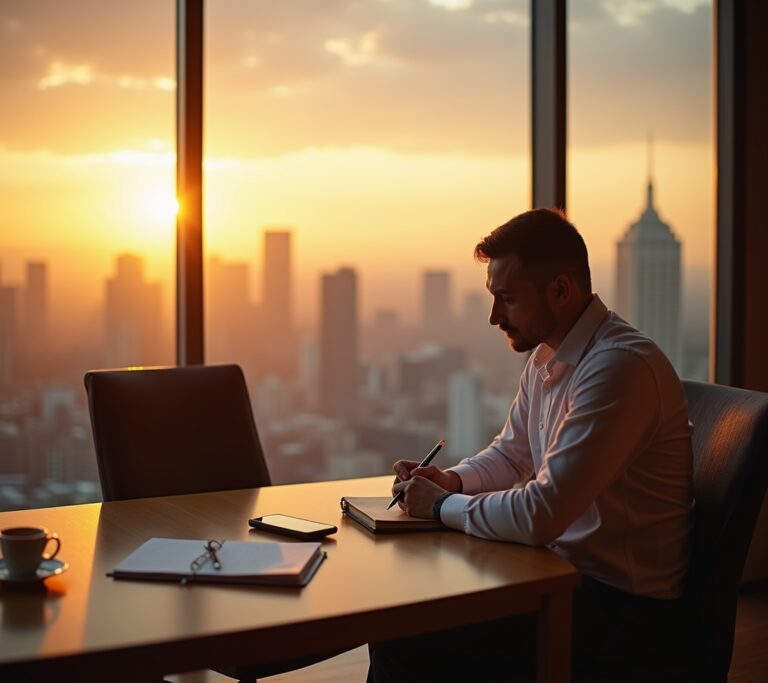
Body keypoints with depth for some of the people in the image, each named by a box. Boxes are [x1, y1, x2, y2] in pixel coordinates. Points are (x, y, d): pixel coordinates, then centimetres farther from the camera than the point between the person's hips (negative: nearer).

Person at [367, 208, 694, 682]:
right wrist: (451, 480, 1)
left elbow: (541, 515, -27)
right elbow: (510, 455, 21)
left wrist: (442, 506, -13)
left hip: (623, 606, -9)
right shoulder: (546, 357, 7)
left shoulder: (621, 367, -24)